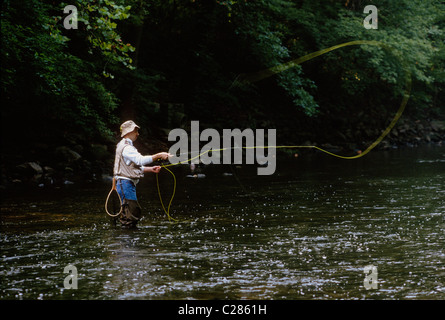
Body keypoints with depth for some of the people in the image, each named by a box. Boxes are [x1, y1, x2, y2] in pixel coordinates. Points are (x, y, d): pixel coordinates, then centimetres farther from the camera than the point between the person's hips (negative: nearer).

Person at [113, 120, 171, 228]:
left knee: (136, 213, 11)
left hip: (129, 184, 11)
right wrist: (159, 156, -26)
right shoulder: (126, 148, -13)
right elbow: (141, 160, -27)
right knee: (131, 214, -13)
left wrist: (151, 169, 12)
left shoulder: (127, 147, 22)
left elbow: (137, 166, 25)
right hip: (125, 183, -11)